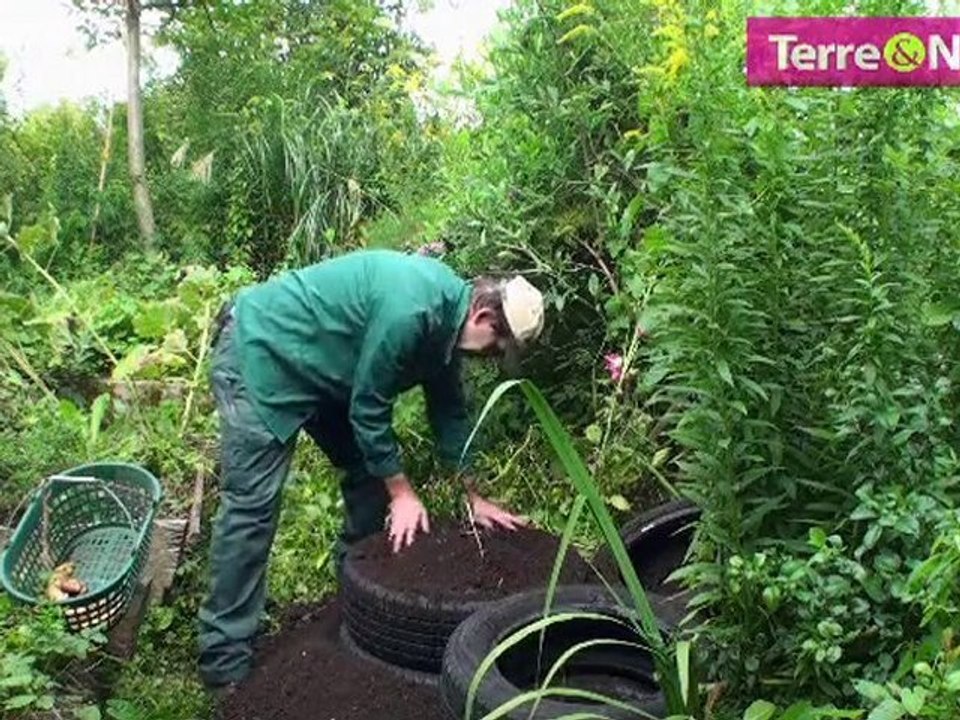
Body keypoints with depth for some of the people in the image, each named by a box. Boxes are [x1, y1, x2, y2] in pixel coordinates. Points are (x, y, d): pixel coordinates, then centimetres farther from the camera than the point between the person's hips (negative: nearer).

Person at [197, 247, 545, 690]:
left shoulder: (447, 318, 0)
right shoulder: (411, 312, -30)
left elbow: (449, 411, 9)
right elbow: (369, 407, -22)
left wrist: (473, 498, 11)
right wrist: (402, 492, -12)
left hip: (321, 366, 10)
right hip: (262, 353, -10)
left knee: (369, 468, 11)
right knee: (252, 505, -12)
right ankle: (225, 661, -4)